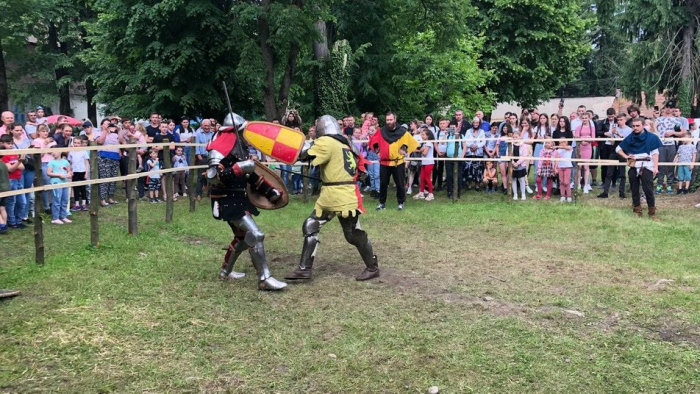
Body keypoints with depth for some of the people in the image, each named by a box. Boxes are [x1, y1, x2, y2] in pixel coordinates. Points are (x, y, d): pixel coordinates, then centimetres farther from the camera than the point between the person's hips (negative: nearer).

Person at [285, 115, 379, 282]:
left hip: (343, 197, -10)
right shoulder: (343, 143, 17)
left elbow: (306, 156, -16)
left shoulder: (326, 142, -10)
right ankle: (304, 269, 9)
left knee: (354, 235, 1)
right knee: (310, 227, 7)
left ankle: (373, 268, 17)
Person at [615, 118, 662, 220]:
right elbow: (618, 148, 20)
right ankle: (637, 211, 16)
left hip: (646, 166, -3)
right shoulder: (630, 138, 9)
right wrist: (626, 156, 3)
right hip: (633, 166, 4)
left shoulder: (651, 137, 1)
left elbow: (655, 153, 0)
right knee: (634, 189, 7)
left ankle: (652, 212, -4)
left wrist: (655, 167, -8)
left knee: (648, 189, -11)